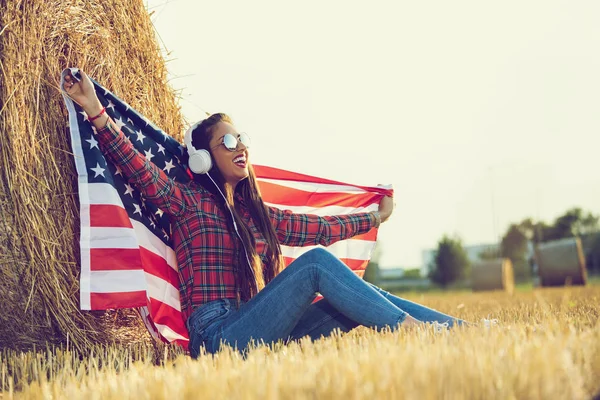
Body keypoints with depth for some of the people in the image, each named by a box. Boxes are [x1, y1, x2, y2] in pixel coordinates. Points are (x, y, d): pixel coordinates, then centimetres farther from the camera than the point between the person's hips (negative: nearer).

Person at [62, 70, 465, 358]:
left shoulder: (258, 214, 20)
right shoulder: (189, 202, 2)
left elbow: (317, 228, 28)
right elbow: (141, 171, -13)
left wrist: (375, 217, 37)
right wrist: (96, 111, -23)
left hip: (260, 334, 7)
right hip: (219, 336, -7)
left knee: (357, 295, -9)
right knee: (316, 262, -21)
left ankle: (458, 331, -7)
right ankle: (407, 327, -20)